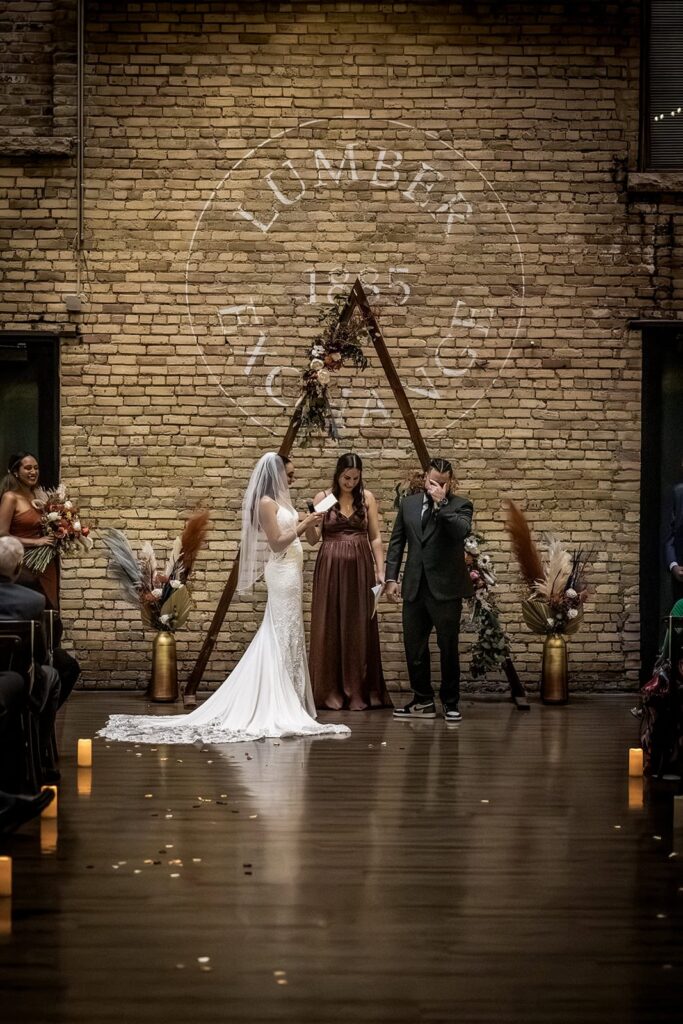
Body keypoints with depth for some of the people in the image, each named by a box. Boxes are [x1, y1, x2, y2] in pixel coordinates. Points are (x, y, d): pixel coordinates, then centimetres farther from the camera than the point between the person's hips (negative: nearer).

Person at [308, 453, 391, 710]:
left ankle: (358, 693, 9)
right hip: (330, 567, -1)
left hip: (360, 568, 1)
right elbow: (313, 538, 1)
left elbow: (375, 537, 8)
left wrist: (380, 570, 2)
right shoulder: (323, 498, 1)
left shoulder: (367, 498, 5)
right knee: (329, 627, 1)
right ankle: (330, 692, 8)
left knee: (359, 628, 2)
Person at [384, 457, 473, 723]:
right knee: (414, 646, 7)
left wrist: (441, 502, -19)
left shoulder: (460, 506, -1)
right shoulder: (408, 504, 11)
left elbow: (462, 531, -21)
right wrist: (391, 578, 5)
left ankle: (450, 703, 11)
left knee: (448, 647, 1)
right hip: (415, 588, 4)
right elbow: (396, 542, 13)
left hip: (446, 589, -4)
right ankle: (423, 701, 17)